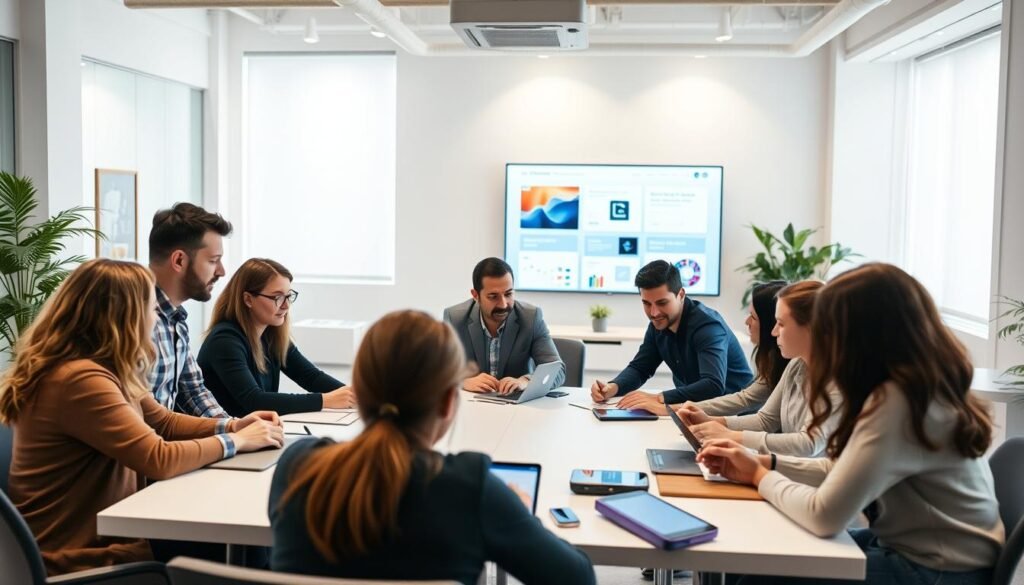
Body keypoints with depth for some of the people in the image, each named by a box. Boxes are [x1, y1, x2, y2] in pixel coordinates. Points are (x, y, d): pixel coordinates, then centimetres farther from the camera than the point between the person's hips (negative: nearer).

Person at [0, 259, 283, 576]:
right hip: (75, 555, -9)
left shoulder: (104, 369, 6)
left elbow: (163, 422, 13)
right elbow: (159, 460, -29)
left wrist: (231, 426, -1)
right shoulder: (82, 378, -26)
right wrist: (235, 441, -15)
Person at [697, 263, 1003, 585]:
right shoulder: (926, 382, 3)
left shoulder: (897, 401, -28)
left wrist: (763, 478, -8)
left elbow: (825, 516, -27)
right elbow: (846, 471, 10)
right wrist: (764, 463, 3)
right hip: (919, 548, 9)